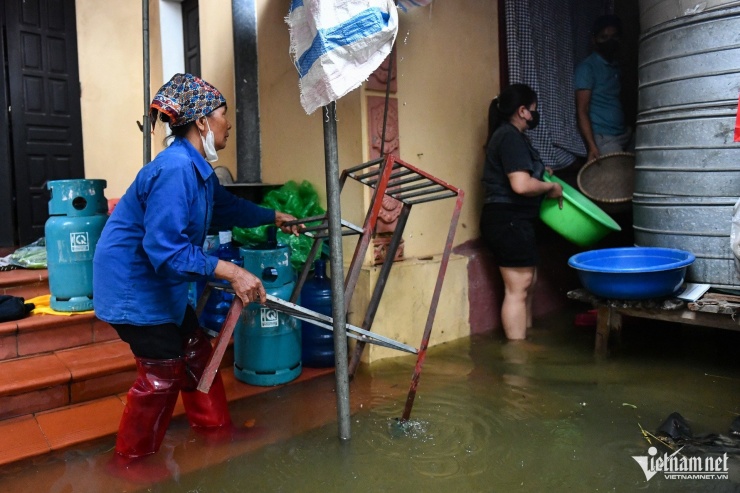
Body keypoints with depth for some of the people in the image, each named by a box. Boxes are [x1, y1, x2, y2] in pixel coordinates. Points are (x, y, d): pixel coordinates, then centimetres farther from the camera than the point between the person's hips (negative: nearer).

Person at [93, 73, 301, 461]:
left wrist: (275, 217, 31)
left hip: (157, 281, 10)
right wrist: (233, 273, -32)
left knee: (195, 350, 16)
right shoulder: (175, 169, -28)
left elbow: (227, 207, 21)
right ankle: (132, 457, 22)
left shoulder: (196, 167, 4)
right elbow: (167, 249, -32)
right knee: (163, 371, 0)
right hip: (132, 282, -10)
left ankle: (215, 426, 33)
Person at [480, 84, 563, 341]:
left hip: (513, 221, 11)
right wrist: (551, 187, -9)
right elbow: (521, 185, -25)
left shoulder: (507, 135, 18)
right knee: (518, 288, -6)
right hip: (509, 220, -11)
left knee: (527, 283, 16)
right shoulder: (511, 137, -14)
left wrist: (540, 172, 24)